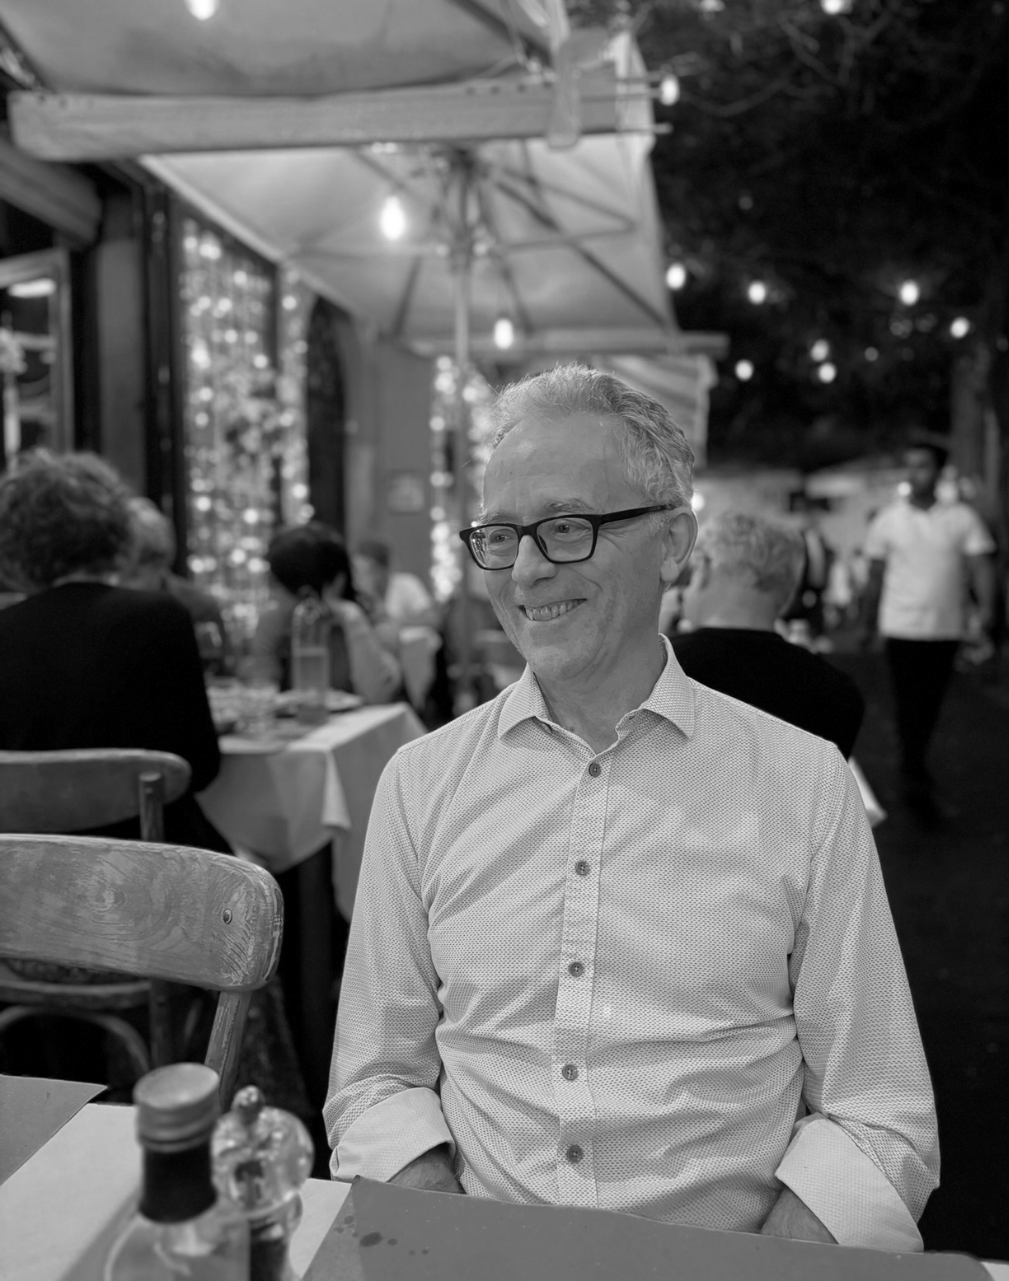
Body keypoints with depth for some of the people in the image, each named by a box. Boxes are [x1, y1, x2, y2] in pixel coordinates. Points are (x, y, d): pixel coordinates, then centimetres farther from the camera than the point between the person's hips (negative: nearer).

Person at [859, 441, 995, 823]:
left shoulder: (962, 517, 2)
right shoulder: (888, 520, 2)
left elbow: (980, 565, -5)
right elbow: (875, 576, 9)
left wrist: (986, 606, -21)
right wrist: (867, 624, 11)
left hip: (946, 629, 2)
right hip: (902, 627, -1)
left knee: (929, 706, 12)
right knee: (909, 706, -7)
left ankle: (912, 772, 31)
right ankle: (919, 783, -4)